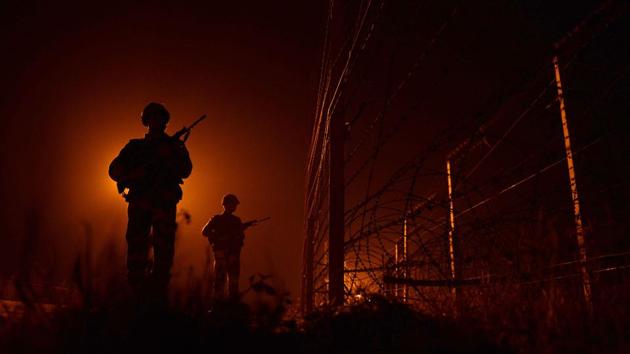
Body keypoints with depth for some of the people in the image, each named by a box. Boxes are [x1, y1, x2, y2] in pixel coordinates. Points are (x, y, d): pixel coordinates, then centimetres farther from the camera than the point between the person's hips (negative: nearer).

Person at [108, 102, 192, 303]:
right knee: (136, 248, -8)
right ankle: (137, 296, -6)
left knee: (163, 249, -8)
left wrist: (167, 156, -15)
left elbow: (185, 171, 1)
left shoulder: (174, 145, 18)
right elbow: (114, 170, 9)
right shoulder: (135, 146, 20)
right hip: (139, 201, 1)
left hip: (165, 202, -1)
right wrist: (136, 173, -10)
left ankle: (157, 299, -9)